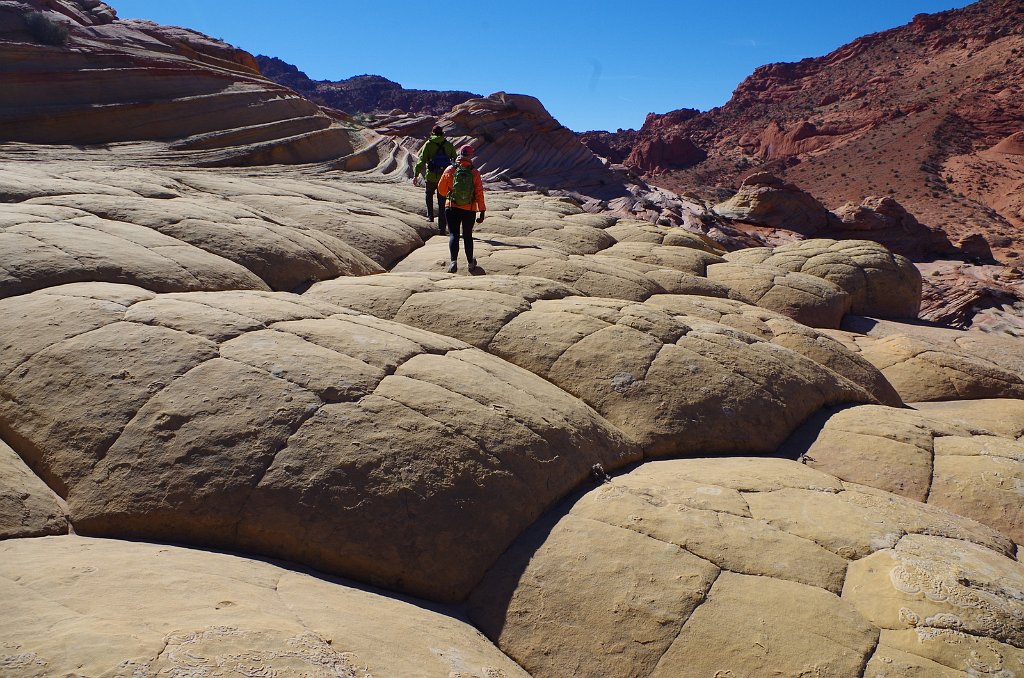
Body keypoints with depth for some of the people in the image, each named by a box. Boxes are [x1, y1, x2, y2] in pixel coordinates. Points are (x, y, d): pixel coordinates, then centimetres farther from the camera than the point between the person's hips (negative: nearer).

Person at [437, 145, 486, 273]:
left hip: (452, 208, -1)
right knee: (467, 235, 16)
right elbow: (479, 194, -9)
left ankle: (453, 261, -22)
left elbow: (441, 190, 5)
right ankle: (471, 262, 29)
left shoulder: (450, 170, -6)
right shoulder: (475, 173, -8)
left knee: (453, 235, -1)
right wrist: (482, 212, -4)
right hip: (470, 210, 1)